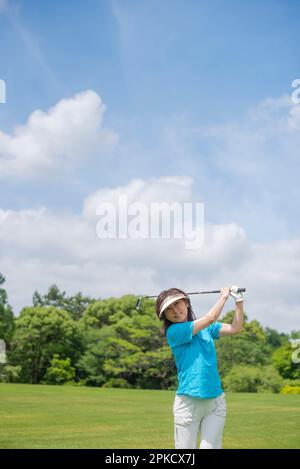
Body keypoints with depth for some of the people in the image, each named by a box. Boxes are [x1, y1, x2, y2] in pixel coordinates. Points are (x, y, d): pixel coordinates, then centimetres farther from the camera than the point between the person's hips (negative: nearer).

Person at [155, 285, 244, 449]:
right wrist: (224, 295, 2)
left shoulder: (206, 327, 11)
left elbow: (235, 328, 6)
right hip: (188, 403, -4)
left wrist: (239, 300, -3)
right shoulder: (174, 331, -8)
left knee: (212, 446, 1)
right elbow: (210, 319, -11)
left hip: (216, 401, 4)